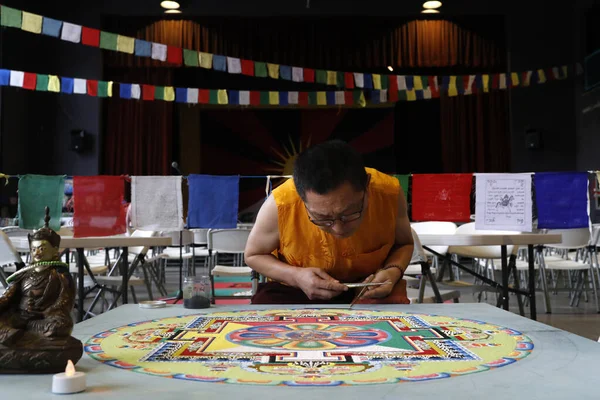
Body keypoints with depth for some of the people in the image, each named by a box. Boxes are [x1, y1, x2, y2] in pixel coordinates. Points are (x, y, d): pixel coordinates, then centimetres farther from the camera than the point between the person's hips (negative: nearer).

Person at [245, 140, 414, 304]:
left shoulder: (389, 193, -20)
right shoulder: (280, 204, -26)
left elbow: (404, 243, 1)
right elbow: (253, 255, -7)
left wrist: (393, 271, -20)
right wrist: (297, 276, -23)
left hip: (368, 288, 1)